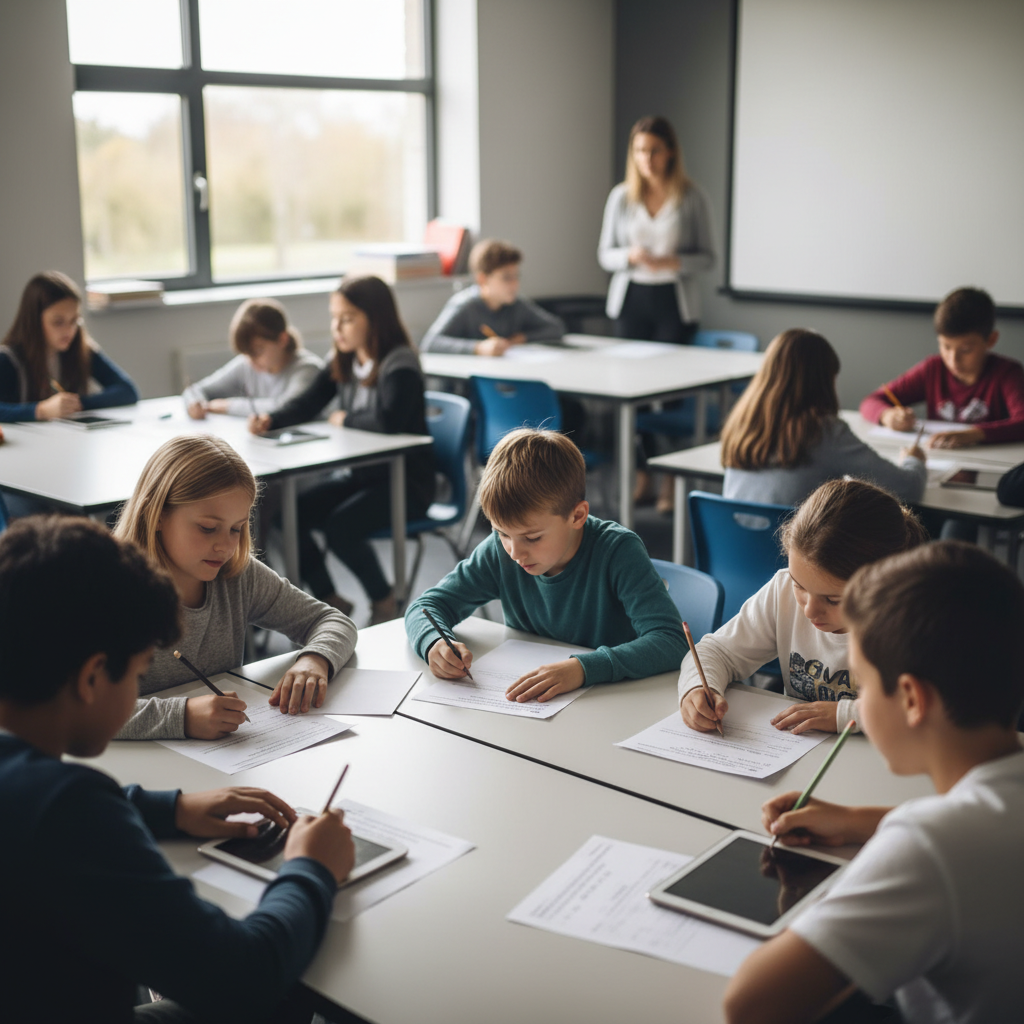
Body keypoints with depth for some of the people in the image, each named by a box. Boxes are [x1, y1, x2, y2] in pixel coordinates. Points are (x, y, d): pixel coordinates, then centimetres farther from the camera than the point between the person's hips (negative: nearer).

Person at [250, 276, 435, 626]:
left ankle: (384, 601, 0)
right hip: (361, 474, 8)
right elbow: (307, 404, 3)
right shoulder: (342, 363, 8)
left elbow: (389, 420, -30)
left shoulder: (400, 364, -16)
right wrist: (270, 421, -16)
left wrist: (344, 419, -13)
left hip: (407, 479, -8)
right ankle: (331, 601, 10)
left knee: (339, 527, -27)